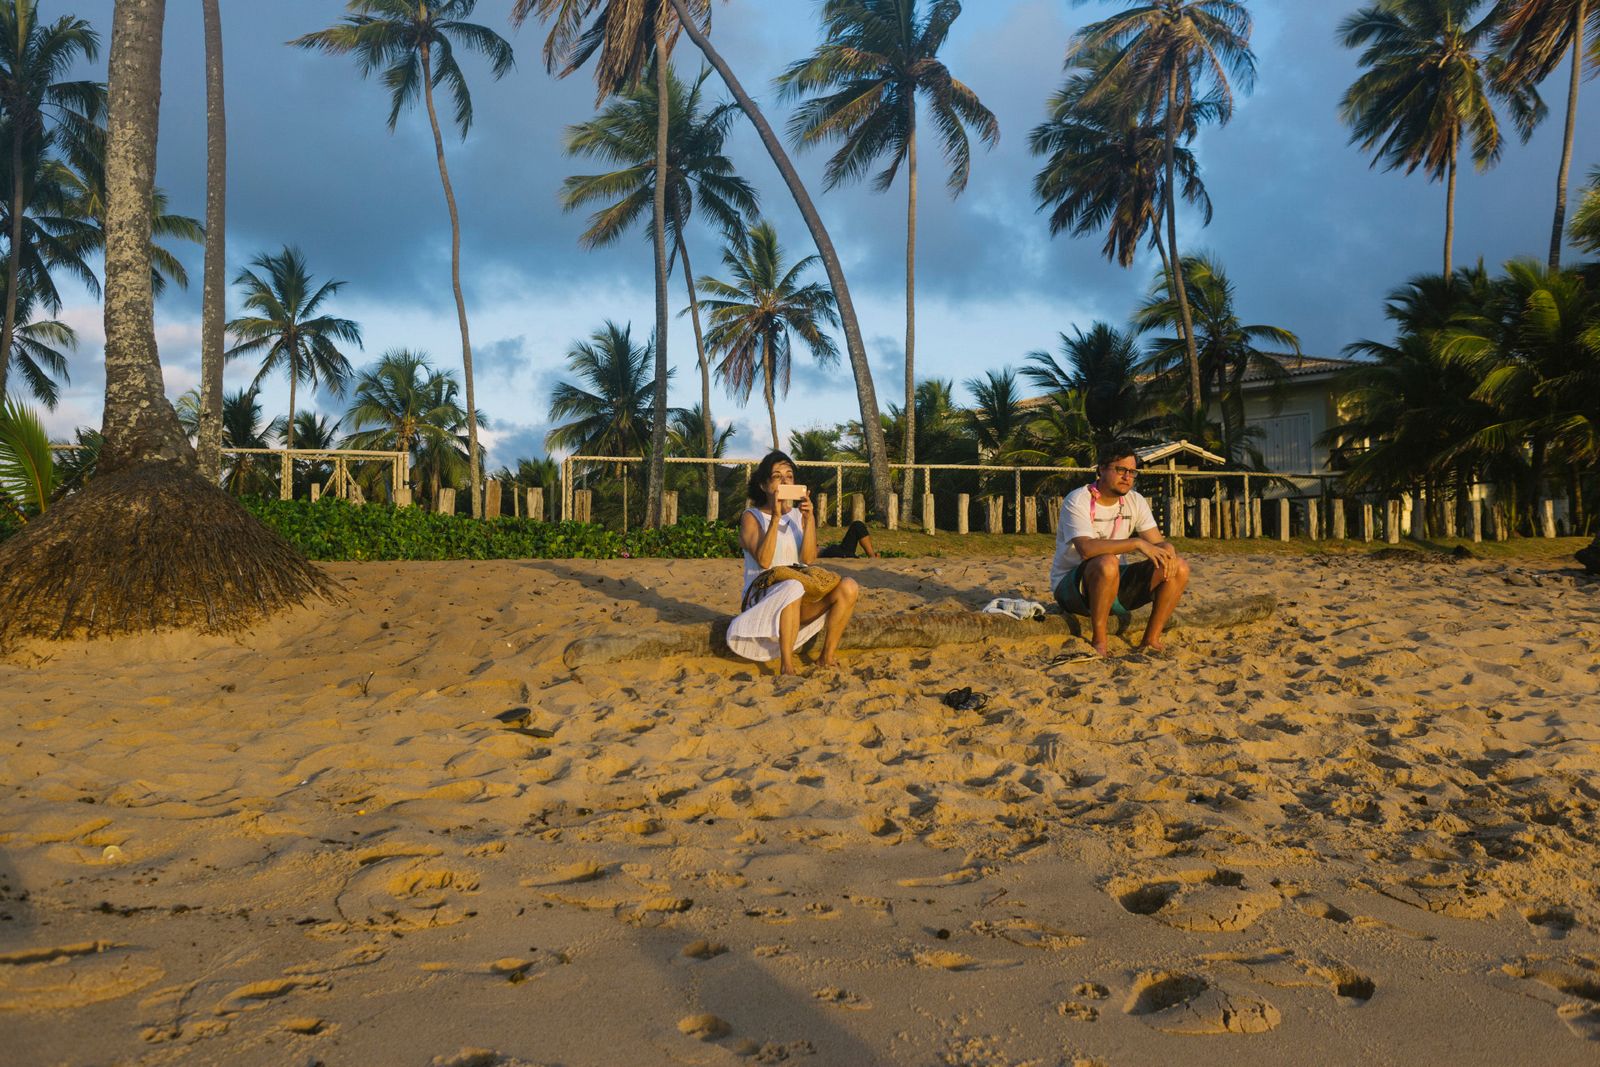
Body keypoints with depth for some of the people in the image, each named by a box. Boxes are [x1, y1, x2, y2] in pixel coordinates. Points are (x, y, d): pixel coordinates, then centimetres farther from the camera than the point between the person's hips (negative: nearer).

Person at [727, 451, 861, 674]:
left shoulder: (800, 515, 9)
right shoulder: (751, 517, -2)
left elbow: (808, 559, -6)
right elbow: (764, 561, -18)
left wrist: (808, 519, -15)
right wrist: (776, 518, -22)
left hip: (799, 601, 4)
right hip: (763, 597, -4)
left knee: (849, 588, -20)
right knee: (793, 587, -39)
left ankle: (827, 656, -9)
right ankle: (786, 665, -29)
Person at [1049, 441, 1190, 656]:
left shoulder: (1135, 502, 4)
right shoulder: (1078, 501, -17)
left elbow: (1159, 542, 1)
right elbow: (1087, 548, -33)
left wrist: (1167, 549, -24)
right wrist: (1137, 543, -35)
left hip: (1115, 585, 7)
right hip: (1071, 587, -6)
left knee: (1180, 567, -10)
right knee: (1107, 563, -40)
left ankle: (1151, 640, -4)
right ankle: (1099, 640, -23)